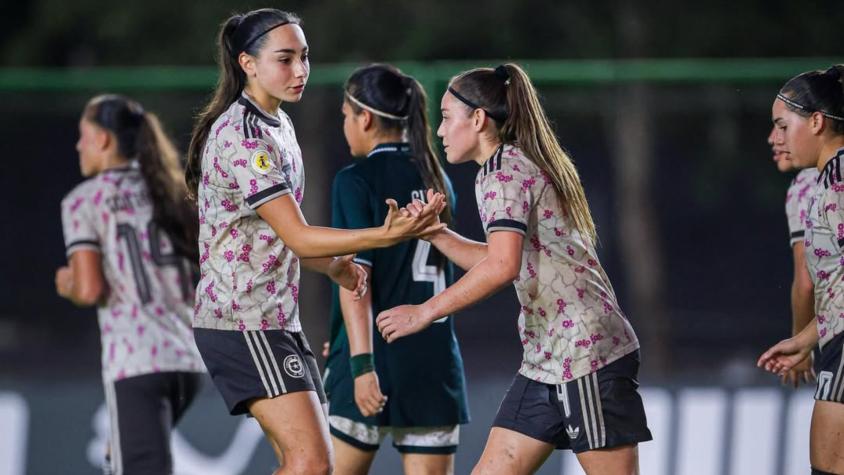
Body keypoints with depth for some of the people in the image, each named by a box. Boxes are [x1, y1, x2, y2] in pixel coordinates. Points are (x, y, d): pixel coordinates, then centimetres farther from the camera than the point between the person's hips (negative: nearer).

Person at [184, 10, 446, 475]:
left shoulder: (277, 125, 13)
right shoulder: (242, 136, -18)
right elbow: (298, 237, -23)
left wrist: (334, 265, 2)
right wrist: (387, 236, -33)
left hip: (276, 318, 10)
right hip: (242, 324, -10)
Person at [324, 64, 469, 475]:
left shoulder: (356, 181, -7)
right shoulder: (437, 180, 12)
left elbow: (356, 276, -14)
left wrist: (361, 361, -19)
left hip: (375, 356, -5)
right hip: (435, 358, 5)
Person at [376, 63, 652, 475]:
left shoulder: (504, 174, -13)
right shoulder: (523, 165, 18)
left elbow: (502, 267, -26)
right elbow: (502, 261, 23)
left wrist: (425, 313, -22)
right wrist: (434, 233, 14)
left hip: (585, 350, -10)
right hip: (546, 358, 10)